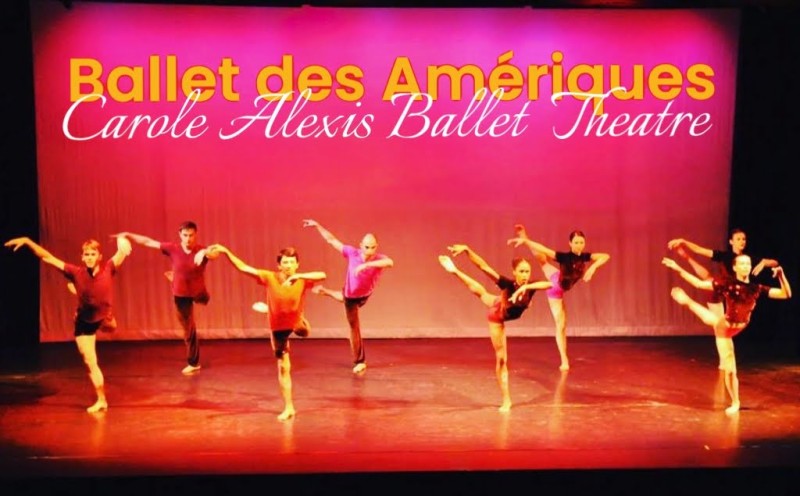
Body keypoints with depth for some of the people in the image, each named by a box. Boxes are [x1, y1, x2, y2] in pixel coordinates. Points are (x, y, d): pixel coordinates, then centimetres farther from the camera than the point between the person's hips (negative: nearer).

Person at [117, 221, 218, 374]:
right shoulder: (172, 249, -17)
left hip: (199, 293, -1)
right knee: (188, 329, 15)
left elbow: (214, 254, -45)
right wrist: (128, 235, -14)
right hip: (181, 295, 1)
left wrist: (205, 252, -68)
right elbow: (148, 242, -11)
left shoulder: (201, 250, -22)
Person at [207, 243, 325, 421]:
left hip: (295, 323, 1)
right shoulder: (270, 277, -23)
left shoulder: (302, 280, -23)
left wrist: (299, 276, -45)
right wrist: (226, 251, -36)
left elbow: (322, 275, -40)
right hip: (278, 327, -1)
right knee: (283, 367, 4)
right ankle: (288, 407, 15)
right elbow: (243, 267, -26)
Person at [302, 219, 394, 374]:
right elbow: (331, 240, -19)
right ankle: (359, 361, 26)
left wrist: (366, 264, -68)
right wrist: (317, 225, -20)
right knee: (354, 327, 10)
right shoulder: (352, 253, -30)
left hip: (364, 296, 1)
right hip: (350, 295, -1)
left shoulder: (379, 258, -35)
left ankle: (325, 291, 64)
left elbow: (390, 262, -61)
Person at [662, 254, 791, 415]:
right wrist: (678, 269, -16)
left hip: (730, 329, 4)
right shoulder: (727, 283, -12)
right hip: (723, 327, -4)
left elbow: (786, 294, -4)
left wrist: (781, 275, -20)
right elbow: (699, 283, -9)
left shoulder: (757, 289, -5)